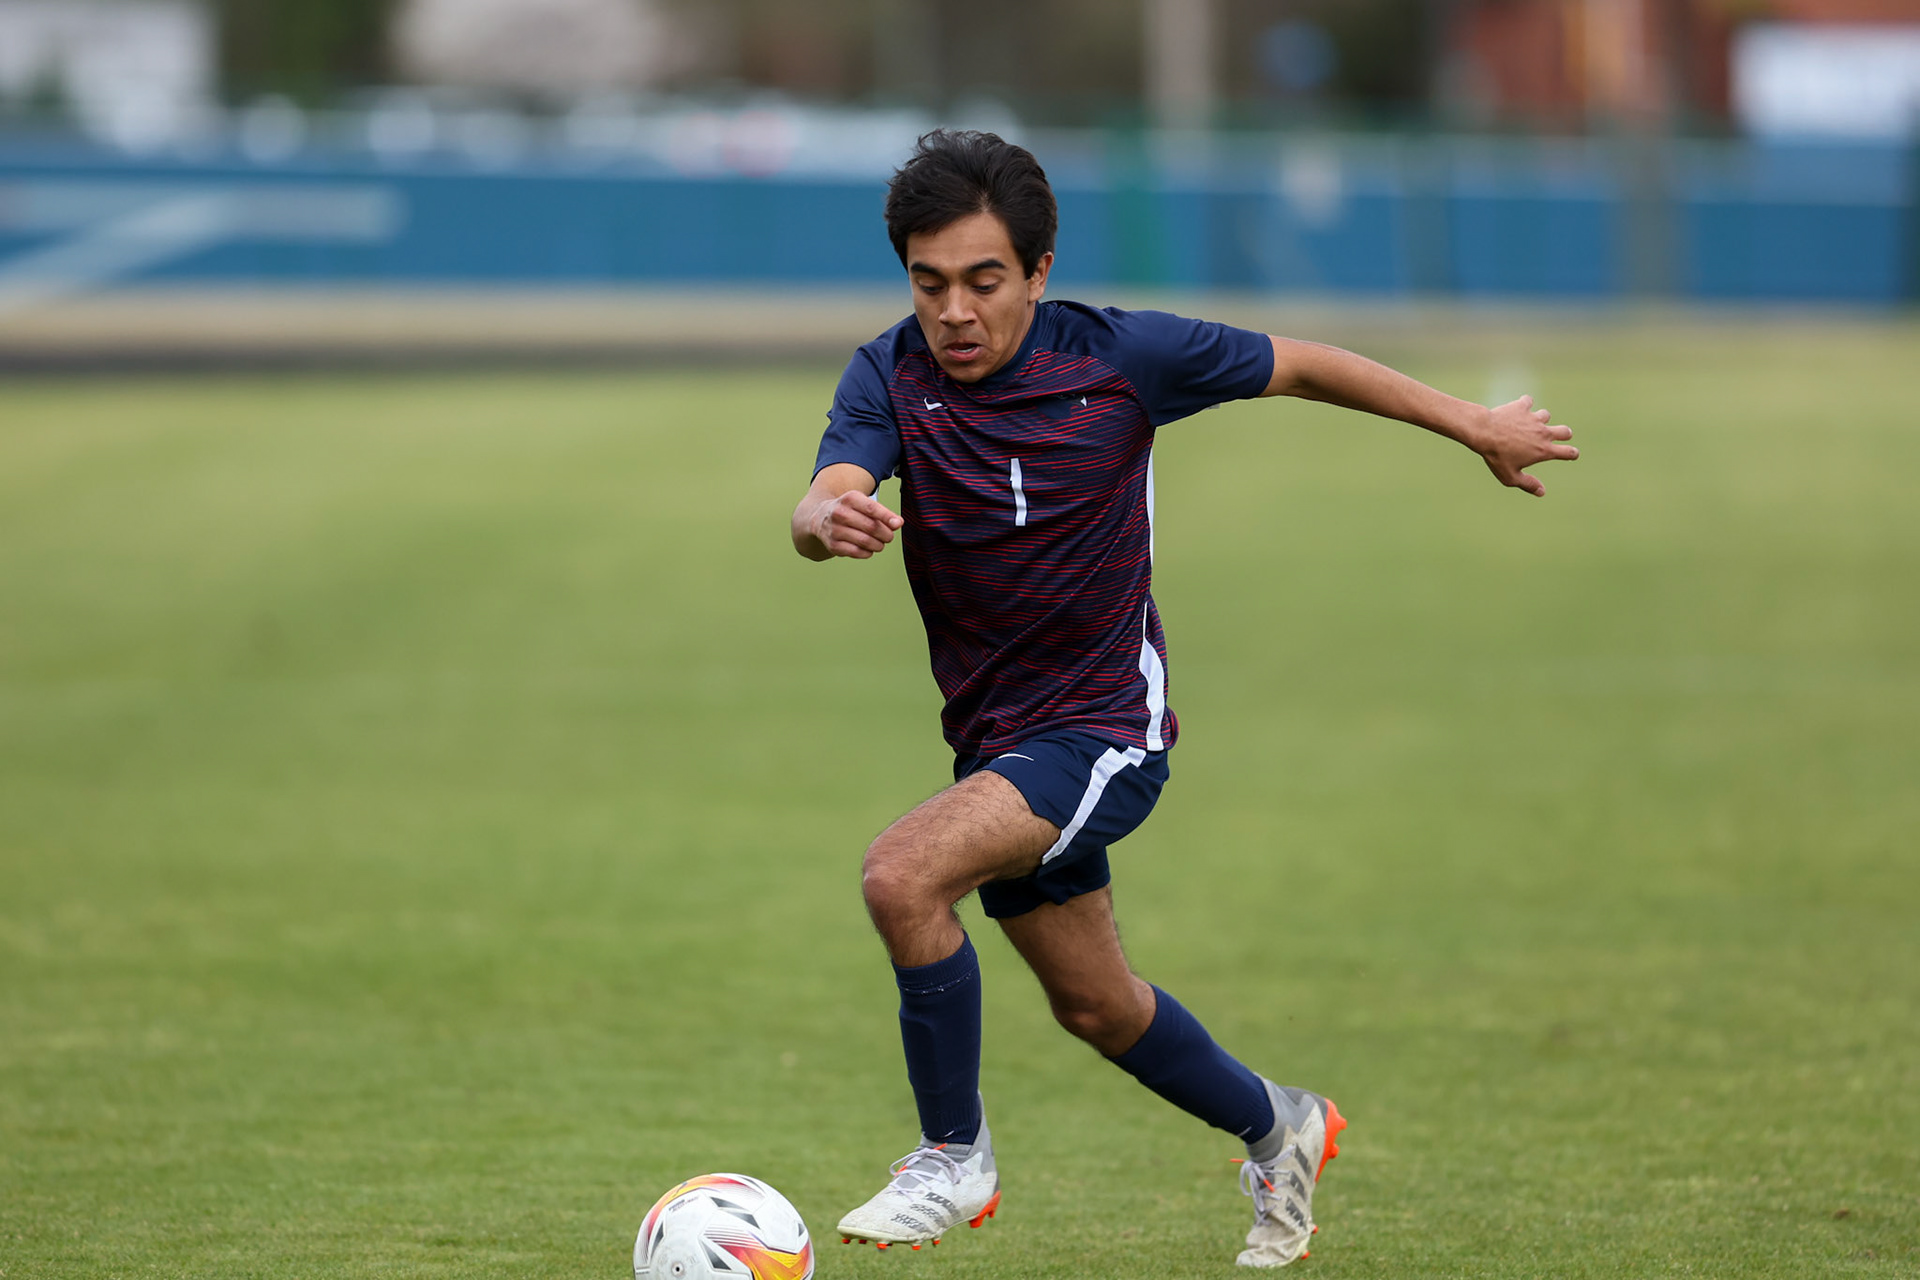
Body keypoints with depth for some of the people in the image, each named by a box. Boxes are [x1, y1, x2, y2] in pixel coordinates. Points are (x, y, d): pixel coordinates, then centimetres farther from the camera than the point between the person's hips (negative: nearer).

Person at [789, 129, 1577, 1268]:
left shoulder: (1116, 358, -14)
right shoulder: (891, 376, -9)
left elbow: (1298, 365, 0)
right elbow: (827, 498, -26)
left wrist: (1478, 427, 7)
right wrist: (826, 520, -52)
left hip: (1106, 724, -5)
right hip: (995, 737, 5)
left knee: (903, 874, -27)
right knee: (1095, 1005, 21)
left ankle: (954, 1157, -10)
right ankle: (1277, 1130, 48)